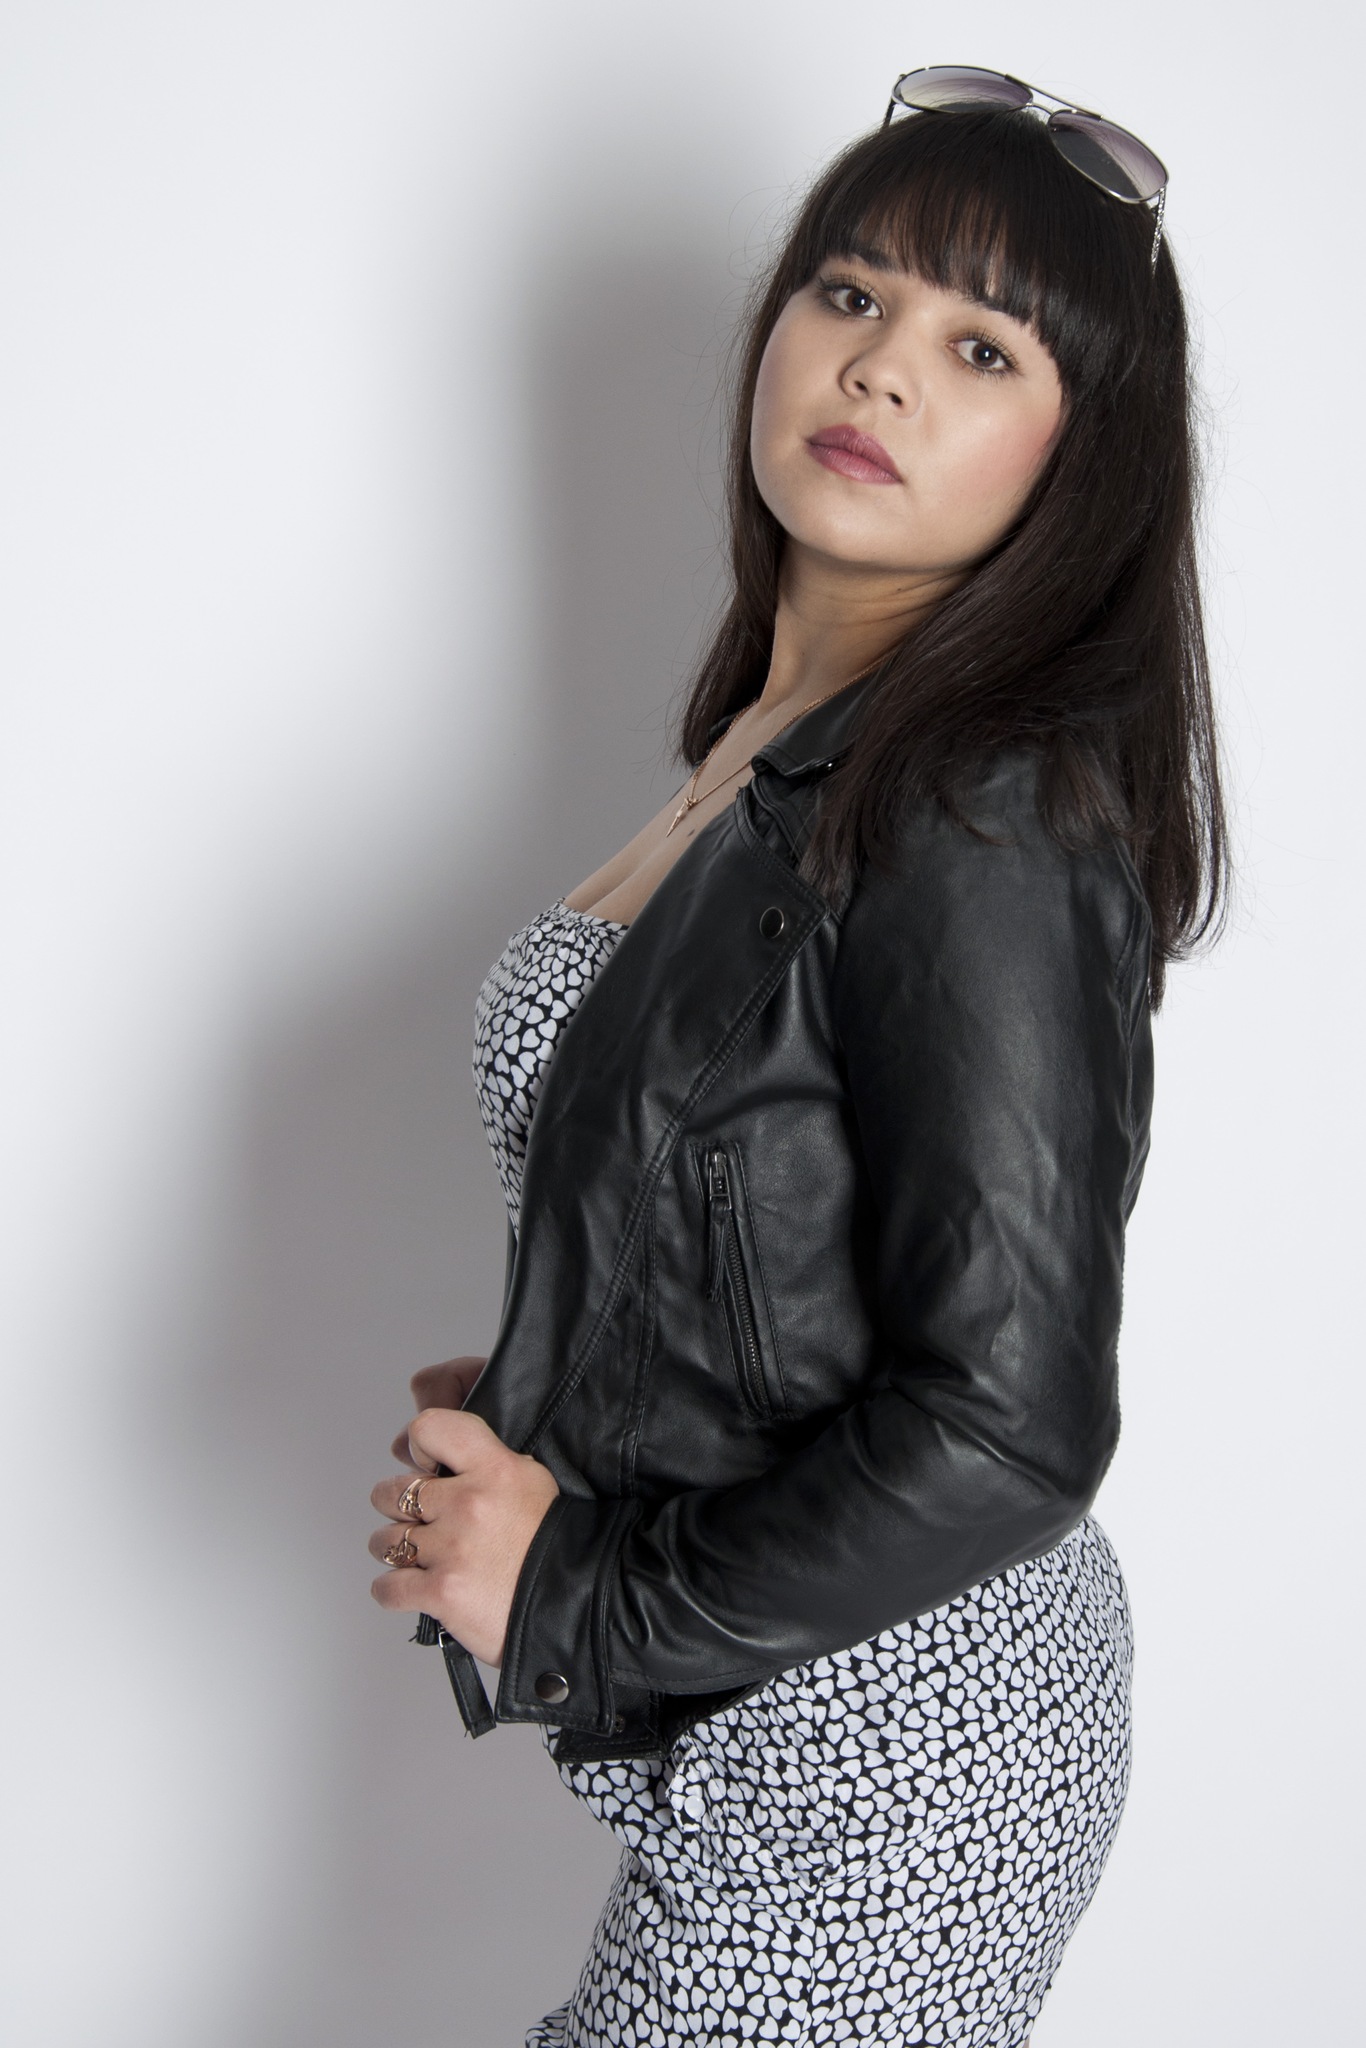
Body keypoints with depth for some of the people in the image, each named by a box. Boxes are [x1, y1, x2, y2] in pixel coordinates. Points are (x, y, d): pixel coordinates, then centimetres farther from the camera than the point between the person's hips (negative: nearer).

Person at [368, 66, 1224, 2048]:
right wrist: (544, 1402, 4)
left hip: (870, 1768, -8)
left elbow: (1007, 1427, -26)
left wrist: (583, 1594, -17)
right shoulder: (783, 738, 5)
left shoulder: (993, 823, -23)